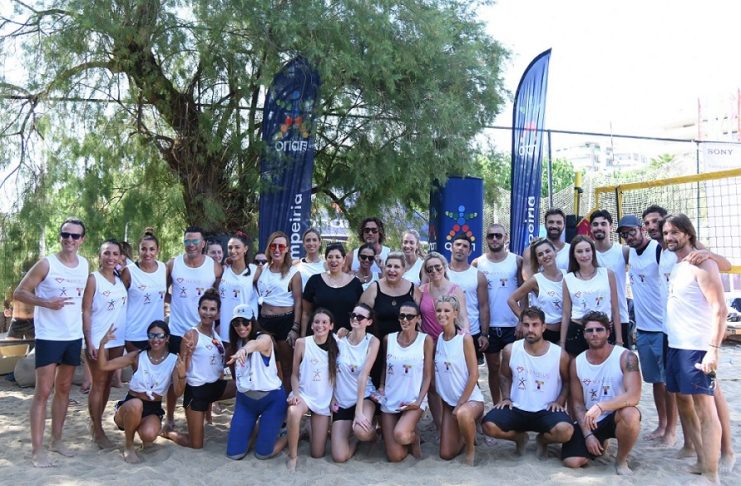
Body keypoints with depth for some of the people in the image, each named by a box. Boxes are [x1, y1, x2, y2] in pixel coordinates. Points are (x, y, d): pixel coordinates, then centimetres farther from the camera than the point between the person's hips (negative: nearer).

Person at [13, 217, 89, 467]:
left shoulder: (85, 265, 5)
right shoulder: (46, 264, -10)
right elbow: (19, 292, -8)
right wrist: (47, 303, -22)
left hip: (74, 336, 5)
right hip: (48, 336, -5)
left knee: (63, 389, 13)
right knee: (43, 391, -4)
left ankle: (56, 440, 25)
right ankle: (37, 449, 2)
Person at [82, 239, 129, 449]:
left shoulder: (121, 279, 8)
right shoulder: (93, 278, -8)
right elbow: (86, 311, -11)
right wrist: (89, 341, -15)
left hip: (117, 339, 5)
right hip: (98, 340, -5)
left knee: (108, 383, 13)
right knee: (98, 385, 2)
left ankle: (96, 423, 27)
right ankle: (98, 431, 12)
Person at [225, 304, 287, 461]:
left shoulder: (264, 338, -19)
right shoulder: (236, 343, 2)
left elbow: (255, 344, -46)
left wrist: (244, 350, -66)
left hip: (272, 399, -5)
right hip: (245, 399, 5)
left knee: (263, 453, -3)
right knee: (234, 453, 3)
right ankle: (254, 426, 31)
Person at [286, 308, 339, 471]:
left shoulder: (335, 346, -3)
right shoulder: (302, 343, -8)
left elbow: (336, 376, 5)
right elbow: (295, 374, -2)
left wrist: (335, 398, -3)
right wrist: (295, 393, -16)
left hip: (324, 400, 2)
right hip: (304, 394, -2)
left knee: (318, 454, 1)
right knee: (293, 412, -40)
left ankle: (311, 431, 35)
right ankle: (293, 456, -16)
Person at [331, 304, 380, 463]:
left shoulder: (372, 341, -10)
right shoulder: (340, 339, -4)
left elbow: (364, 375, -19)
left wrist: (359, 411, -23)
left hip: (364, 396, -2)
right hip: (342, 400, 2)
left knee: (361, 431, -35)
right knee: (340, 457, -9)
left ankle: (371, 431, 3)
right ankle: (354, 433, 23)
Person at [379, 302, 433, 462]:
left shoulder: (425, 340, -5)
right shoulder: (388, 339, 2)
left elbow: (427, 375, -4)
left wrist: (418, 401, -14)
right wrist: (381, 386, -3)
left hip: (413, 400, -3)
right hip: (389, 400, 3)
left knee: (401, 435, -32)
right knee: (395, 457, -4)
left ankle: (414, 437, 6)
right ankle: (409, 437, 31)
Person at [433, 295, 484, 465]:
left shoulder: (465, 338, -13)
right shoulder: (437, 340, 2)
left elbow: (474, 375, -14)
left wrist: (460, 403, -16)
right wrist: (445, 401, 4)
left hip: (471, 399, -5)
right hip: (449, 402, 5)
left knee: (463, 414, -41)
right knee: (446, 454, 2)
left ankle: (471, 448, -9)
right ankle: (466, 436, 34)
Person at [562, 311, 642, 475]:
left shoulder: (625, 357, -15)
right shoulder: (576, 363, -3)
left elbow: (633, 396, -26)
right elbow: (578, 404, 2)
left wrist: (600, 406, -37)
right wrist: (588, 435, -10)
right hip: (589, 421, 4)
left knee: (630, 414, -38)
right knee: (571, 462, -13)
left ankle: (621, 461, -9)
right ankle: (601, 443, 23)